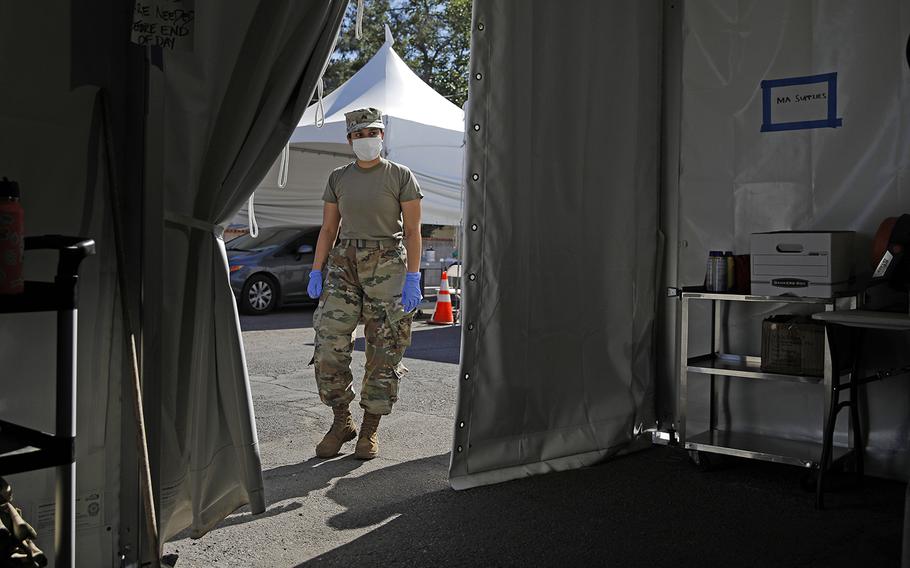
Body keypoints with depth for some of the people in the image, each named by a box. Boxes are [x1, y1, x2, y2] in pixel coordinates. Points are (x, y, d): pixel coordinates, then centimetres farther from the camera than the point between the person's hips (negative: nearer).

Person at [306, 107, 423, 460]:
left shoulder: (401, 176, 1)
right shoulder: (338, 179, 11)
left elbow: (412, 231, -2)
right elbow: (328, 229, 12)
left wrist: (412, 278, -11)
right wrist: (316, 272, 2)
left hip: (388, 265, -3)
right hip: (344, 265, 3)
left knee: (384, 352, 0)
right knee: (329, 347, -5)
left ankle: (370, 430, 12)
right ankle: (341, 423, 12)